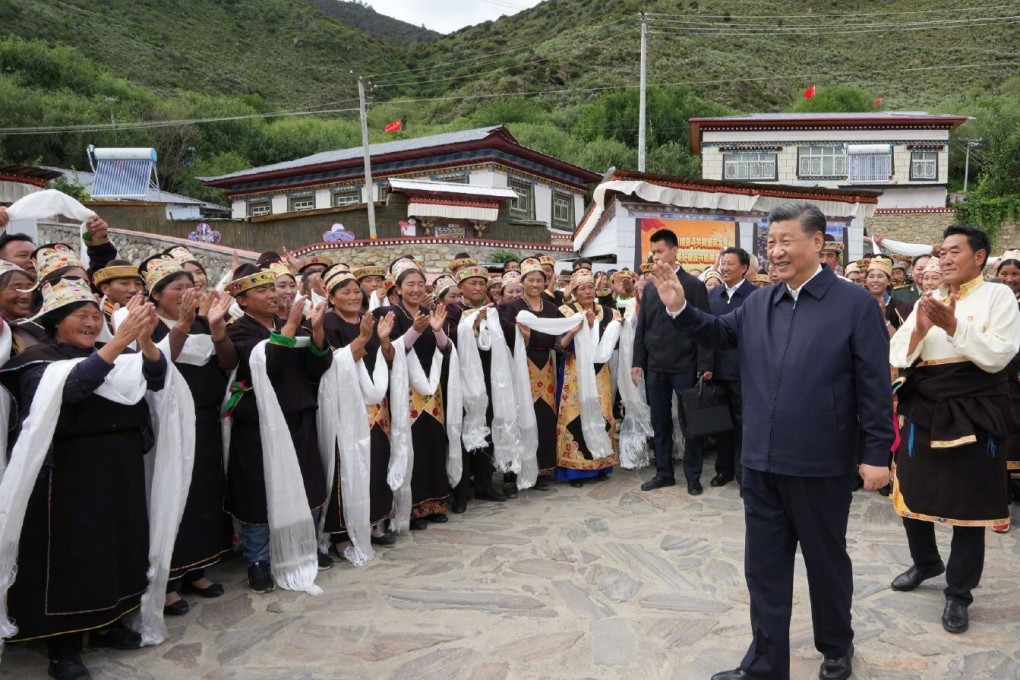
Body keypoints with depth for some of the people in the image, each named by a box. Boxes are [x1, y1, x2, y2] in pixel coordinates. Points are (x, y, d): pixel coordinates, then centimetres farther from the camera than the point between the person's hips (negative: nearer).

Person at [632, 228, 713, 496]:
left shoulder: (694, 285, -3)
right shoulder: (649, 288, 11)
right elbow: (641, 327, 11)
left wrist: (704, 365, -11)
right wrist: (638, 361, 5)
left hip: (684, 365, -4)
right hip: (655, 366, 4)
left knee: (690, 421, 3)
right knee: (660, 421, 10)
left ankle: (693, 475, 14)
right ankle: (664, 472, 20)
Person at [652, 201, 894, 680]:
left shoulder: (855, 304, -8)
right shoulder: (758, 304, 6)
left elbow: (875, 386, -8)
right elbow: (721, 334, 20)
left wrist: (876, 453, -11)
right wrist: (680, 309, 2)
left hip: (821, 464, -4)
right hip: (762, 462, 4)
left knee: (826, 561, 16)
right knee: (764, 566, 12)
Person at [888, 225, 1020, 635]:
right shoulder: (926, 301, 9)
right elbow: (898, 357, 3)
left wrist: (953, 326, -21)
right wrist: (919, 328, -14)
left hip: (973, 415, -4)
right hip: (922, 411, 5)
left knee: (967, 506, 4)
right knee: (912, 494, 13)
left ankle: (959, 593, 18)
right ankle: (925, 562, 38)